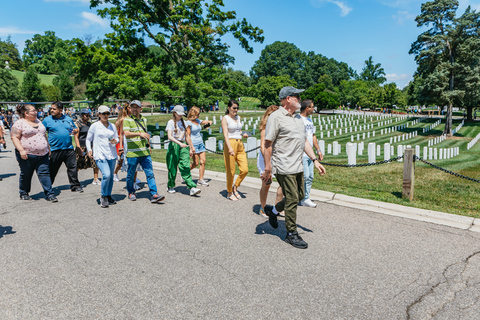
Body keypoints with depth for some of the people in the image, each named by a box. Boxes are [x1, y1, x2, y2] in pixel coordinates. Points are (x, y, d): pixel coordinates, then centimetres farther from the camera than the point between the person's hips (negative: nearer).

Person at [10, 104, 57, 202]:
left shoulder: (38, 121, 15)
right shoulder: (19, 123, -5)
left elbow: (44, 135, 22)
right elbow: (14, 138, -10)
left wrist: (48, 148, 21)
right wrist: (21, 150, -20)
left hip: (42, 154, 5)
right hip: (27, 155, -5)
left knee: (44, 173, -2)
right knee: (26, 175, 9)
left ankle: (49, 194, -3)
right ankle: (24, 193, 26)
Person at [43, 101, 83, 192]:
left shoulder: (68, 119, 11)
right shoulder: (47, 120, 3)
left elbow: (75, 129, 21)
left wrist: (75, 131, -3)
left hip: (69, 148, 2)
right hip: (55, 150, -2)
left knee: (73, 167, 2)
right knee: (52, 170, 7)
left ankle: (75, 186, 11)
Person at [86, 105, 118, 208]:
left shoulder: (112, 126, 12)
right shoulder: (95, 126, 2)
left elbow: (117, 138, 20)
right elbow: (88, 139, 11)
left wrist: (115, 141, -3)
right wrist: (89, 150, -2)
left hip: (112, 154, 4)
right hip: (100, 155, -4)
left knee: (111, 176, 8)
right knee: (106, 175, -19)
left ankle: (108, 196, 24)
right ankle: (103, 196, 1)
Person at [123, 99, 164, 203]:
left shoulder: (144, 119, 15)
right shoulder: (127, 120, -4)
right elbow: (126, 134, -20)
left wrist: (149, 146, 28)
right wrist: (139, 133, -33)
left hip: (145, 153, 4)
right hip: (132, 153, -4)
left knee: (150, 173, -4)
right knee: (131, 175, 9)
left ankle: (154, 195, -5)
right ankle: (131, 192, 30)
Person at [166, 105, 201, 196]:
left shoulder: (183, 122, 13)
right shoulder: (171, 122, -2)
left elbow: (187, 136, 19)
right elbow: (169, 136, -14)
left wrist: (191, 148, 17)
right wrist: (180, 143, -27)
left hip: (183, 146, 3)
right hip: (173, 145, -3)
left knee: (185, 166, -9)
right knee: (172, 167, 4)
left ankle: (192, 188, -17)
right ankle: (170, 187, 22)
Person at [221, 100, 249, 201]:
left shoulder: (238, 118, 17)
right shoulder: (225, 119, -3)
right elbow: (225, 135, -14)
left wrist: (243, 134, 8)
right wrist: (230, 148, -28)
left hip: (240, 145, 6)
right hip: (230, 144, -6)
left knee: (245, 170, -2)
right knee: (231, 171, -1)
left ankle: (235, 187, 20)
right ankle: (229, 193, 16)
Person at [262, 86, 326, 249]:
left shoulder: (298, 118, 16)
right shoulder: (276, 117, -10)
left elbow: (304, 141, 20)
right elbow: (268, 144, -14)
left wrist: (315, 160, 12)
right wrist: (267, 168, -17)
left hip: (298, 166, 9)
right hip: (284, 168, -8)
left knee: (299, 196, 15)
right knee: (292, 200, -2)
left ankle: (273, 210, 36)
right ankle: (291, 234, 14)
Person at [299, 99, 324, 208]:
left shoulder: (309, 120, 17)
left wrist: (318, 150, 18)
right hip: (301, 154, -9)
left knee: (310, 177, 9)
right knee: (305, 176, -11)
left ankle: (305, 199, 18)